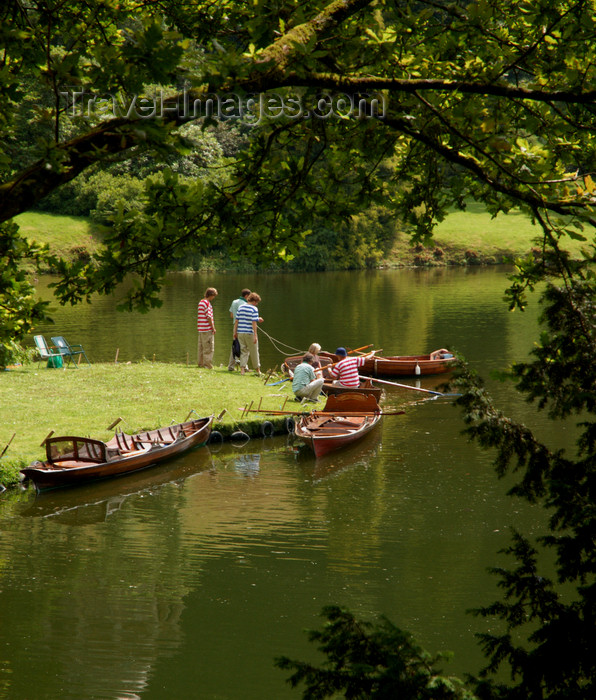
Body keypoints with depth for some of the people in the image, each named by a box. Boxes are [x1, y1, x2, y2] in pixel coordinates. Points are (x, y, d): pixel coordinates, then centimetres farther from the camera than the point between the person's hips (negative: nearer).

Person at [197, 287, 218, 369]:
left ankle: (200, 363, 18)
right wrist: (213, 328, -11)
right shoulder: (207, 303, -13)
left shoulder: (201, 302, 15)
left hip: (201, 329, 9)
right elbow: (209, 317, -17)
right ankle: (207, 365, -7)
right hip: (207, 329, -9)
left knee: (201, 347, 13)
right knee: (209, 348, -6)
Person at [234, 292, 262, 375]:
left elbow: (236, 320, 8)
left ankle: (242, 368, -2)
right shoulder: (254, 309, -9)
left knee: (243, 351, 10)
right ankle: (257, 369, 18)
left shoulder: (240, 307, 8)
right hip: (249, 333, -5)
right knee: (254, 352, 8)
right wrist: (255, 336, -14)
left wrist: (235, 331, 15)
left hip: (240, 332, 5)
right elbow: (254, 323, -14)